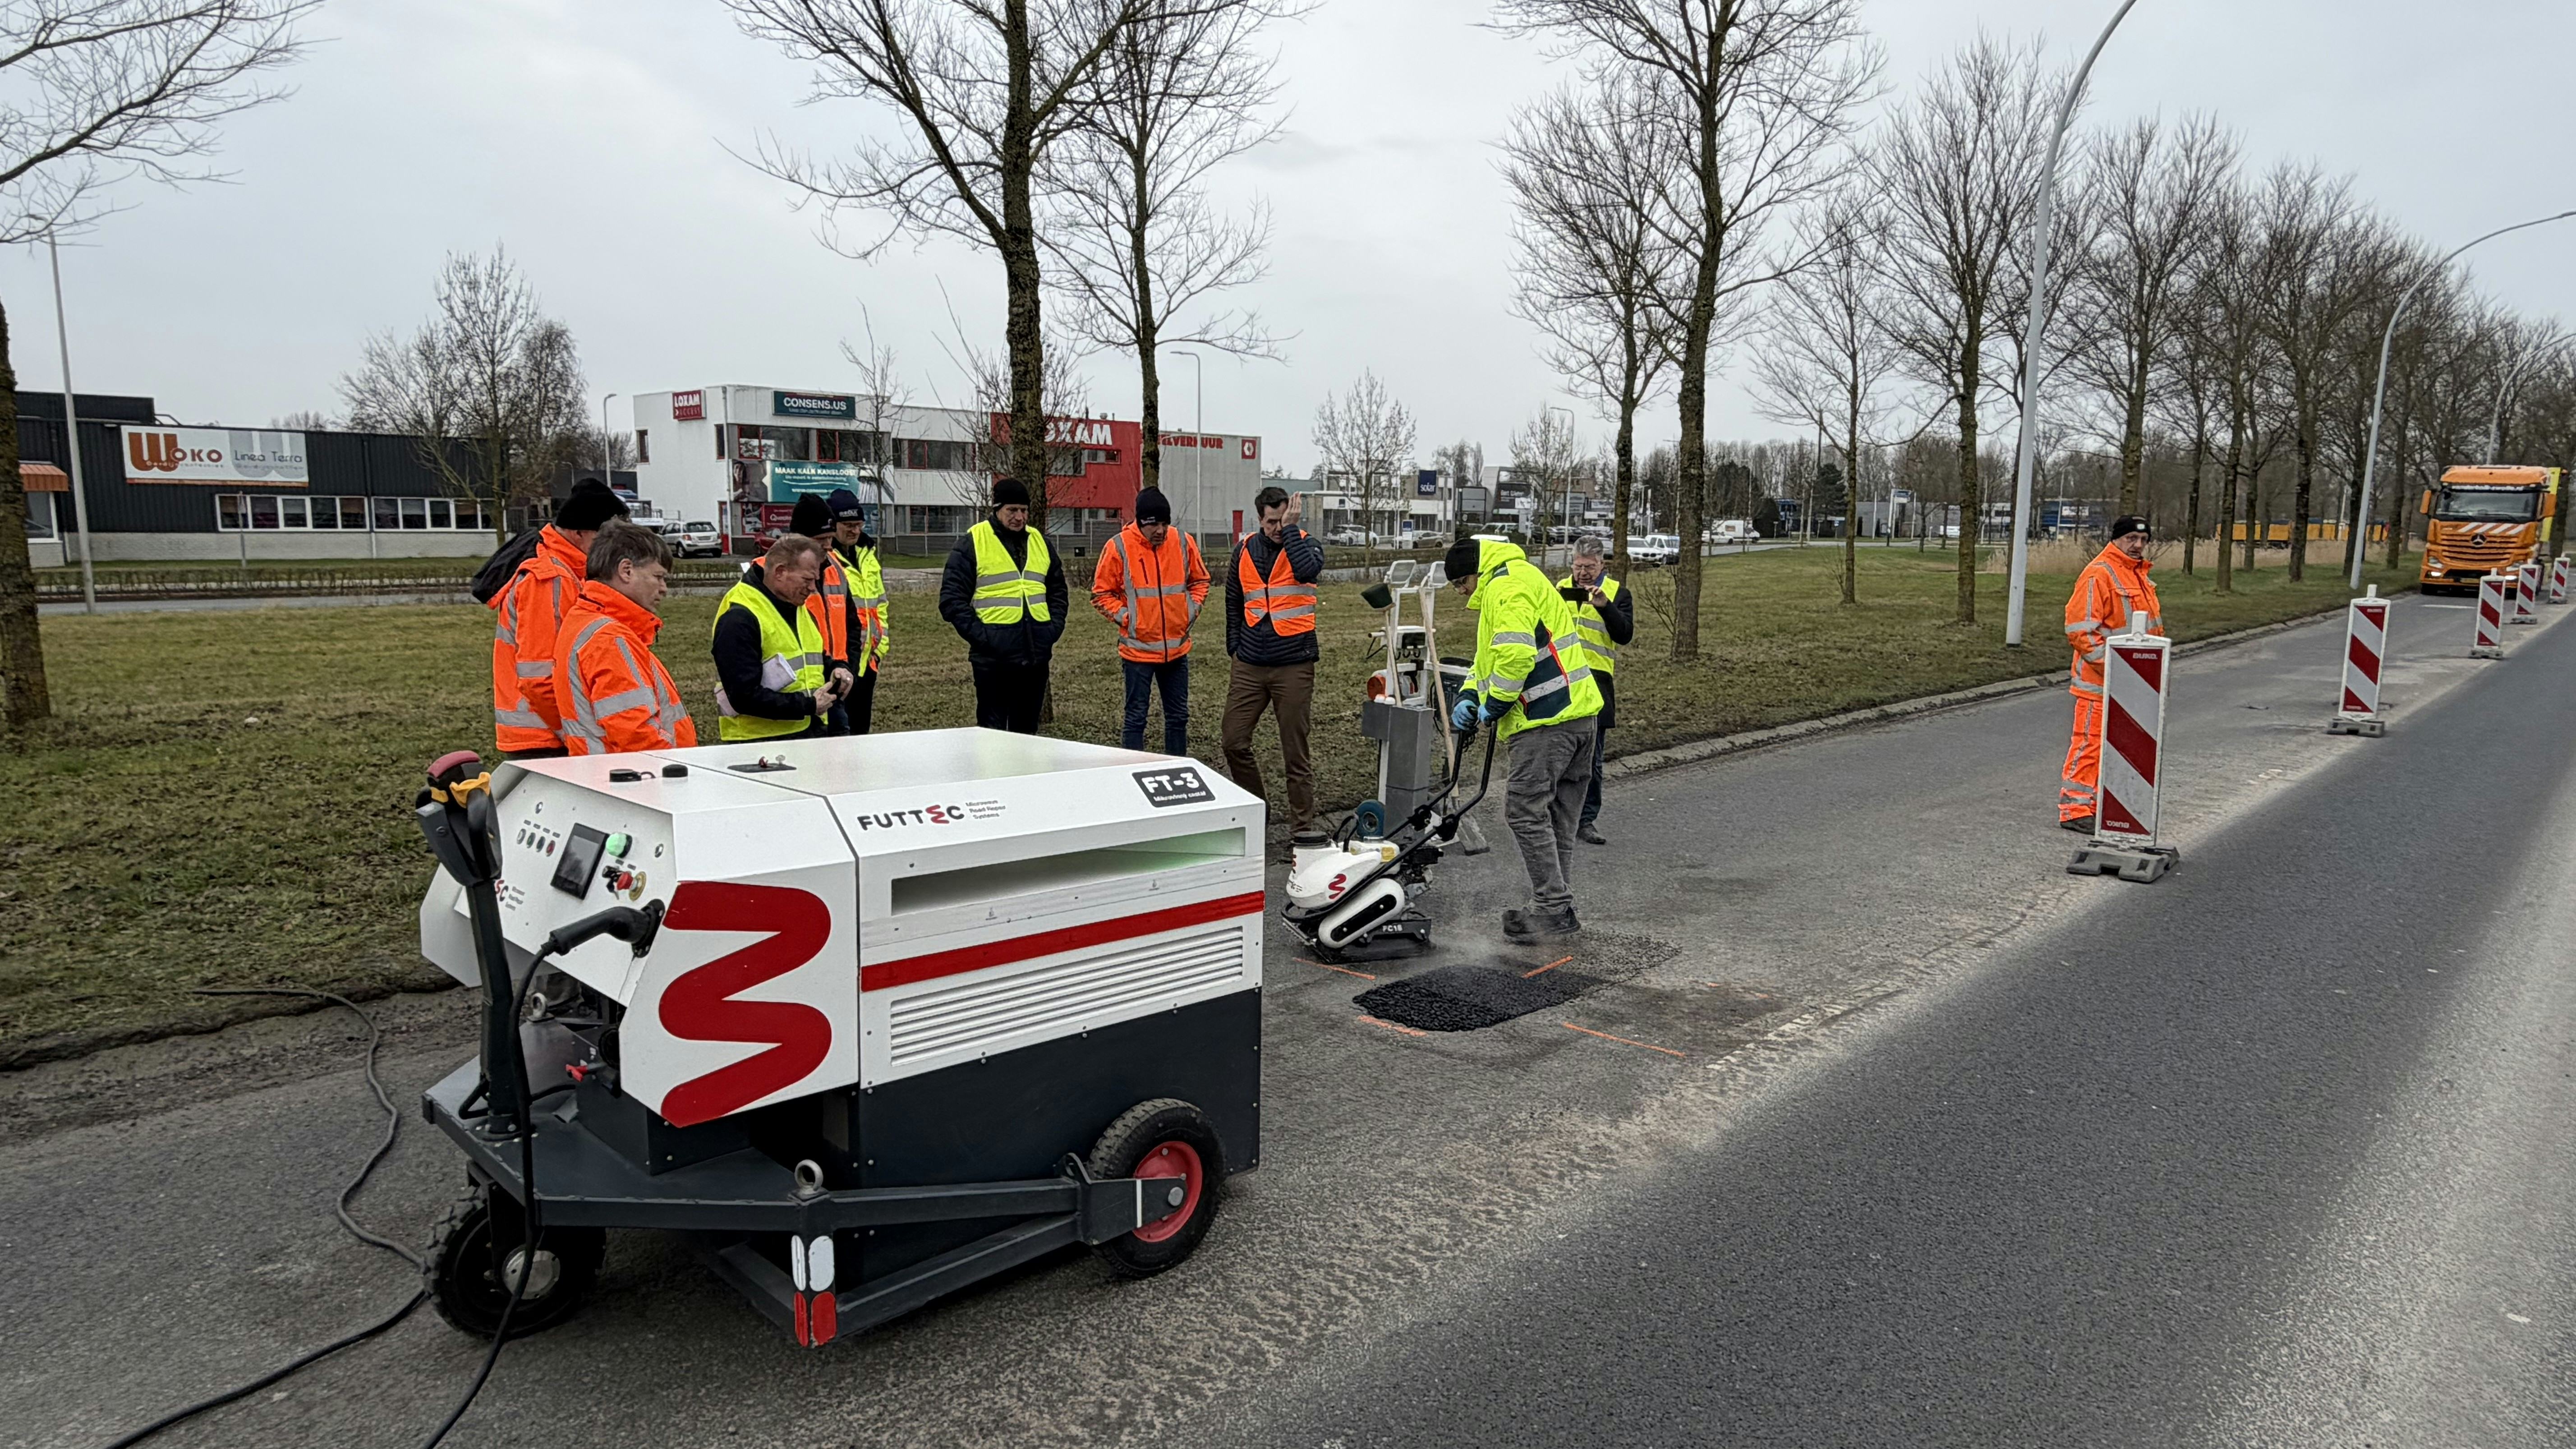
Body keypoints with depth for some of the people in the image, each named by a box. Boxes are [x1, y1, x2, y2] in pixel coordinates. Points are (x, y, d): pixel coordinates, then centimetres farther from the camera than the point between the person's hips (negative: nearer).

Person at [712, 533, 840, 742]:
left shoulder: (801, 610, 14)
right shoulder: (739, 618, -15)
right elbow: (744, 697, -21)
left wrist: (834, 674, 6)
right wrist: (808, 706, -19)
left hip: (811, 733, 8)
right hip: (758, 741, -8)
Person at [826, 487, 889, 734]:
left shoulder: (867, 555, 18)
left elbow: (880, 603, 25)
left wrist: (881, 644, 16)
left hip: (867, 658, 8)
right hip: (836, 659, -8)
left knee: (861, 726, 15)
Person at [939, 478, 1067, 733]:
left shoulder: (1040, 541, 15)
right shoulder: (973, 542, -2)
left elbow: (1058, 591, 22)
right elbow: (952, 598, -5)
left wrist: (1054, 629, 7)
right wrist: (980, 635, -14)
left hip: (1036, 655, 5)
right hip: (994, 657, -5)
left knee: (1026, 730, 12)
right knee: (992, 730, -1)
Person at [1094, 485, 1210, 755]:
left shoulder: (1183, 542, 0)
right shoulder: (1119, 547, -9)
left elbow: (1200, 580, 15)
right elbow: (1102, 593, -2)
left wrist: (1192, 611, 3)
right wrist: (1125, 618, -11)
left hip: (1178, 649, 4)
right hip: (1138, 649, -4)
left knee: (1179, 716, 13)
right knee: (1136, 717, 3)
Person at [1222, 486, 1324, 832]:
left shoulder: (1306, 544, -1)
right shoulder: (1246, 550, 8)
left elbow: (1308, 571, -26)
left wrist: (1291, 529, -17)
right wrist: (1234, 646, 14)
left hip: (1294, 665, -4)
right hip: (1249, 665, 4)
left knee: (1296, 753, 1)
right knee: (1233, 741, 6)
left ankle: (1303, 827, 10)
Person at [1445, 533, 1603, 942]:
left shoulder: (1507, 585, -10)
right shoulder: (1519, 580, 26)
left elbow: (1515, 653, -25)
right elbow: (1488, 658, 28)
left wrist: (1494, 703, -11)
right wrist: (1468, 697, 12)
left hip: (1549, 721, -11)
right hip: (1579, 714, 11)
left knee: (1526, 810, -7)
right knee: (1557, 819, 14)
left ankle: (1553, 910, -5)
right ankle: (1559, 909, 20)